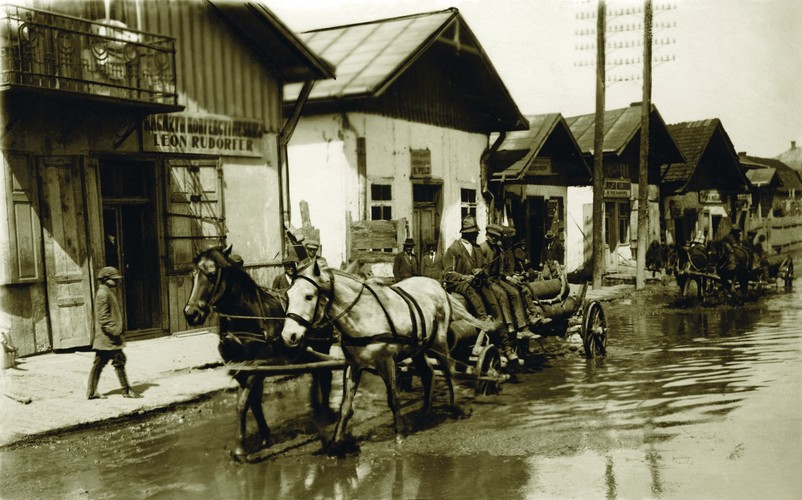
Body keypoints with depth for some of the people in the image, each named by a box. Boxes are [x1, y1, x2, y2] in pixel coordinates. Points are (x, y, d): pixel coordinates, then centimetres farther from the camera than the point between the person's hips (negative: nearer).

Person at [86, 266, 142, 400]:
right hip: (108, 337, -10)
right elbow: (103, 317, -20)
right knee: (119, 361, -6)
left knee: (99, 363, 11)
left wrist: (118, 331, 23)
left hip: (103, 338, 10)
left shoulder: (108, 293, 18)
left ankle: (92, 392, 14)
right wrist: (114, 331, -21)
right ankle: (126, 390, 0)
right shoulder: (103, 294, -13)